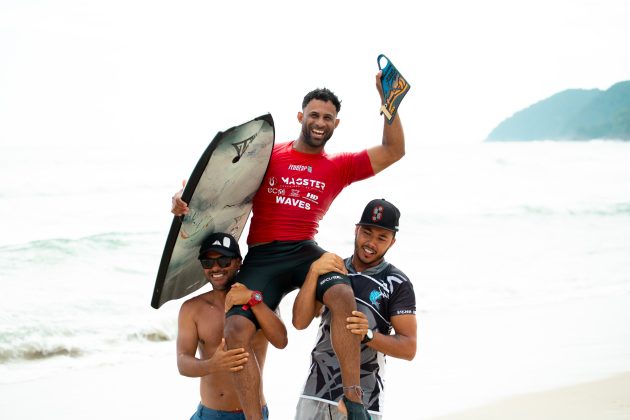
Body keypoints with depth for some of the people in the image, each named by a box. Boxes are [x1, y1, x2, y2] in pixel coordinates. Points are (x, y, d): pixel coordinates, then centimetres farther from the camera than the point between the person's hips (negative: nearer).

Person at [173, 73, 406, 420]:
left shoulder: (340, 167, 13)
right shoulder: (267, 154, 8)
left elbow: (393, 151, 9)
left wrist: (388, 99, 2)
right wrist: (185, 196, -13)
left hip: (305, 252, 0)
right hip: (261, 258, 0)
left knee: (342, 295, -32)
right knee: (236, 331, -22)